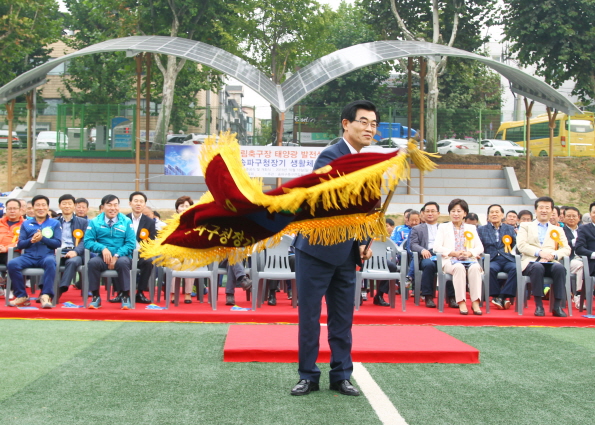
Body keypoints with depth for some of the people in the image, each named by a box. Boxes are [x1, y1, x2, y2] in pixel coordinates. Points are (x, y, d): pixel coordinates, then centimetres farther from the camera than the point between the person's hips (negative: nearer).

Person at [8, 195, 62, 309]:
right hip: (29, 256, 2)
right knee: (12, 264, -28)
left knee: (50, 262, -39)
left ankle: (46, 296, -36)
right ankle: (21, 296, -16)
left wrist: (42, 238, -13)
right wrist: (31, 240, -11)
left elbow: (57, 243, 3)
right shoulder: (26, 224, 18)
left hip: (47, 255, -2)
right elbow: (20, 244, 10)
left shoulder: (54, 223, 14)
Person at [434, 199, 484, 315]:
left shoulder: (471, 228, 24)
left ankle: (475, 302, -35)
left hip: (469, 259, 2)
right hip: (450, 260, -2)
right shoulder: (443, 227, 18)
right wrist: (454, 253, -10)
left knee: (475, 268, -34)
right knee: (459, 267, -37)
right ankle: (461, 302, -38)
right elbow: (437, 247, 3)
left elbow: (480, 247, 13)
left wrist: (470, 253, -10)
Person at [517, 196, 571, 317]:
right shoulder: (525, 226, 21)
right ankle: (539, 305, -32)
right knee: (538, 267, -38)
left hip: (551, 263, 2)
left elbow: (566, 249, 12)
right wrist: (539, 252, -13)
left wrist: (554, 255, -11)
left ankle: (557, 306, -30)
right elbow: (521, 245, 3)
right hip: (531, 262, -2)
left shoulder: (558, 230, 27)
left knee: (560, 268, -34)